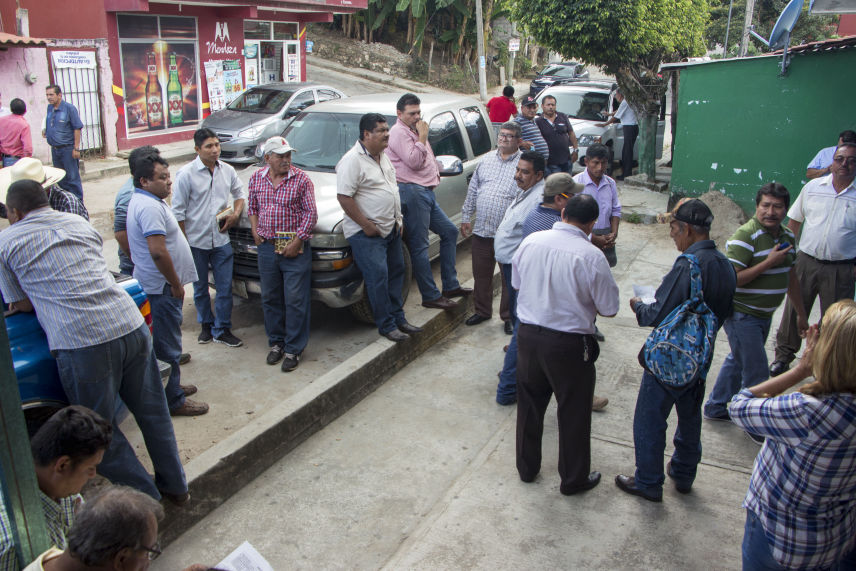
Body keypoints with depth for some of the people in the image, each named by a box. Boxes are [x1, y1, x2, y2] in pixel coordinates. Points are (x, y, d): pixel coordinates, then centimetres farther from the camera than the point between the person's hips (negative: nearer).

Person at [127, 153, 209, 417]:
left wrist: (175, 283, 21)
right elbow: (158, 251, -30)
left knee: (165, 341, 22)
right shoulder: (149, 207, -22)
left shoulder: (144, 201, 13)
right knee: (167, 345, -1)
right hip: (163, 286, -11)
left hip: (158, 285, 11)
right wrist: (176, 284, -21)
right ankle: (174, 402, 8)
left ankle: (171, 385, 36)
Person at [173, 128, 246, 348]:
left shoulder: (227, 170, 2)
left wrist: (235, 214, 2)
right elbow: (178, 211, -7)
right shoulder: (186, 174, -10)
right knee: (200, 289, 13)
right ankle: (206, 324, 33)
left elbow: (239, 193, 21)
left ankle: (222, 330, 18)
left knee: (225, 287, 5)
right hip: (196, 242, -3)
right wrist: (183, 243, -9)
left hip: (221, 240, 3)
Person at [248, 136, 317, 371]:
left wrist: (296, 242, -14)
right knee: (270, 299, 13)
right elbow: (252, 207, 19)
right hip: (266, 248, 4)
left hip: (295, 250, -4)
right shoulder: (257, 178, 7)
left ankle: (293, 349, 9)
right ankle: (276, 342, 28)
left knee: (295, 301, -2)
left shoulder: (301, 179, -7)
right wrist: (255, 230, 4)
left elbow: (310, 213, -8)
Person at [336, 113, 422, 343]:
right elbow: (344, 196, -21)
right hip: (367, 233, -9)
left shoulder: (382, 156, 12)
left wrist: (398, 219, 13)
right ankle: (386, 326, 3)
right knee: (378, 277, -8)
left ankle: (398, 318, 25)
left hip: (391, 228, 9)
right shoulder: (353, 160, -16)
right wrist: (367, 225, -21)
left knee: (396, 272, 13)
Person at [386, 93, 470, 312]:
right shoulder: (399, 132, -8)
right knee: (419, 246, -7)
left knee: (450, 231, 13)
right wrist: (422, 137, -11)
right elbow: (414, 161, -19)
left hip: (426, 191, 10)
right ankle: (431, 296, -4)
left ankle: (450, 286, 18)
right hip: (412, 191, -10)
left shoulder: (415, 132, 23)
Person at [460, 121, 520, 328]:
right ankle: (482, 311, 31)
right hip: (481, 230, 5)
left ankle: (509, 316, 21)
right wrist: (466, 217, 14)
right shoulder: (487, 160, 12)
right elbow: (472, 191, 17)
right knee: (481, 274, 14)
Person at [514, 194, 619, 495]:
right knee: (573, 413, 14)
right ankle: (574, 479, 31)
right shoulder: (591, 256, -19)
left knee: (530, 405, 21)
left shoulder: (531, 241, -5)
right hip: (569, 344, -4)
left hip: (528, 335, 5)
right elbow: (609, 309, -10)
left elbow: (517, 282, 10)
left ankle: (527, 468, 38)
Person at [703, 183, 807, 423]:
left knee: (738, 361, 20)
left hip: (764, 315, 9)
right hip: (742, 315, -9)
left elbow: (790, 275, 18)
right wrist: (769, 262, -26)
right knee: (756, 374, -2)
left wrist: (802, 313, 22)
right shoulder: (745, 236, -21)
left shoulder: (787, 236, 6)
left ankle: (715, 408, 36)